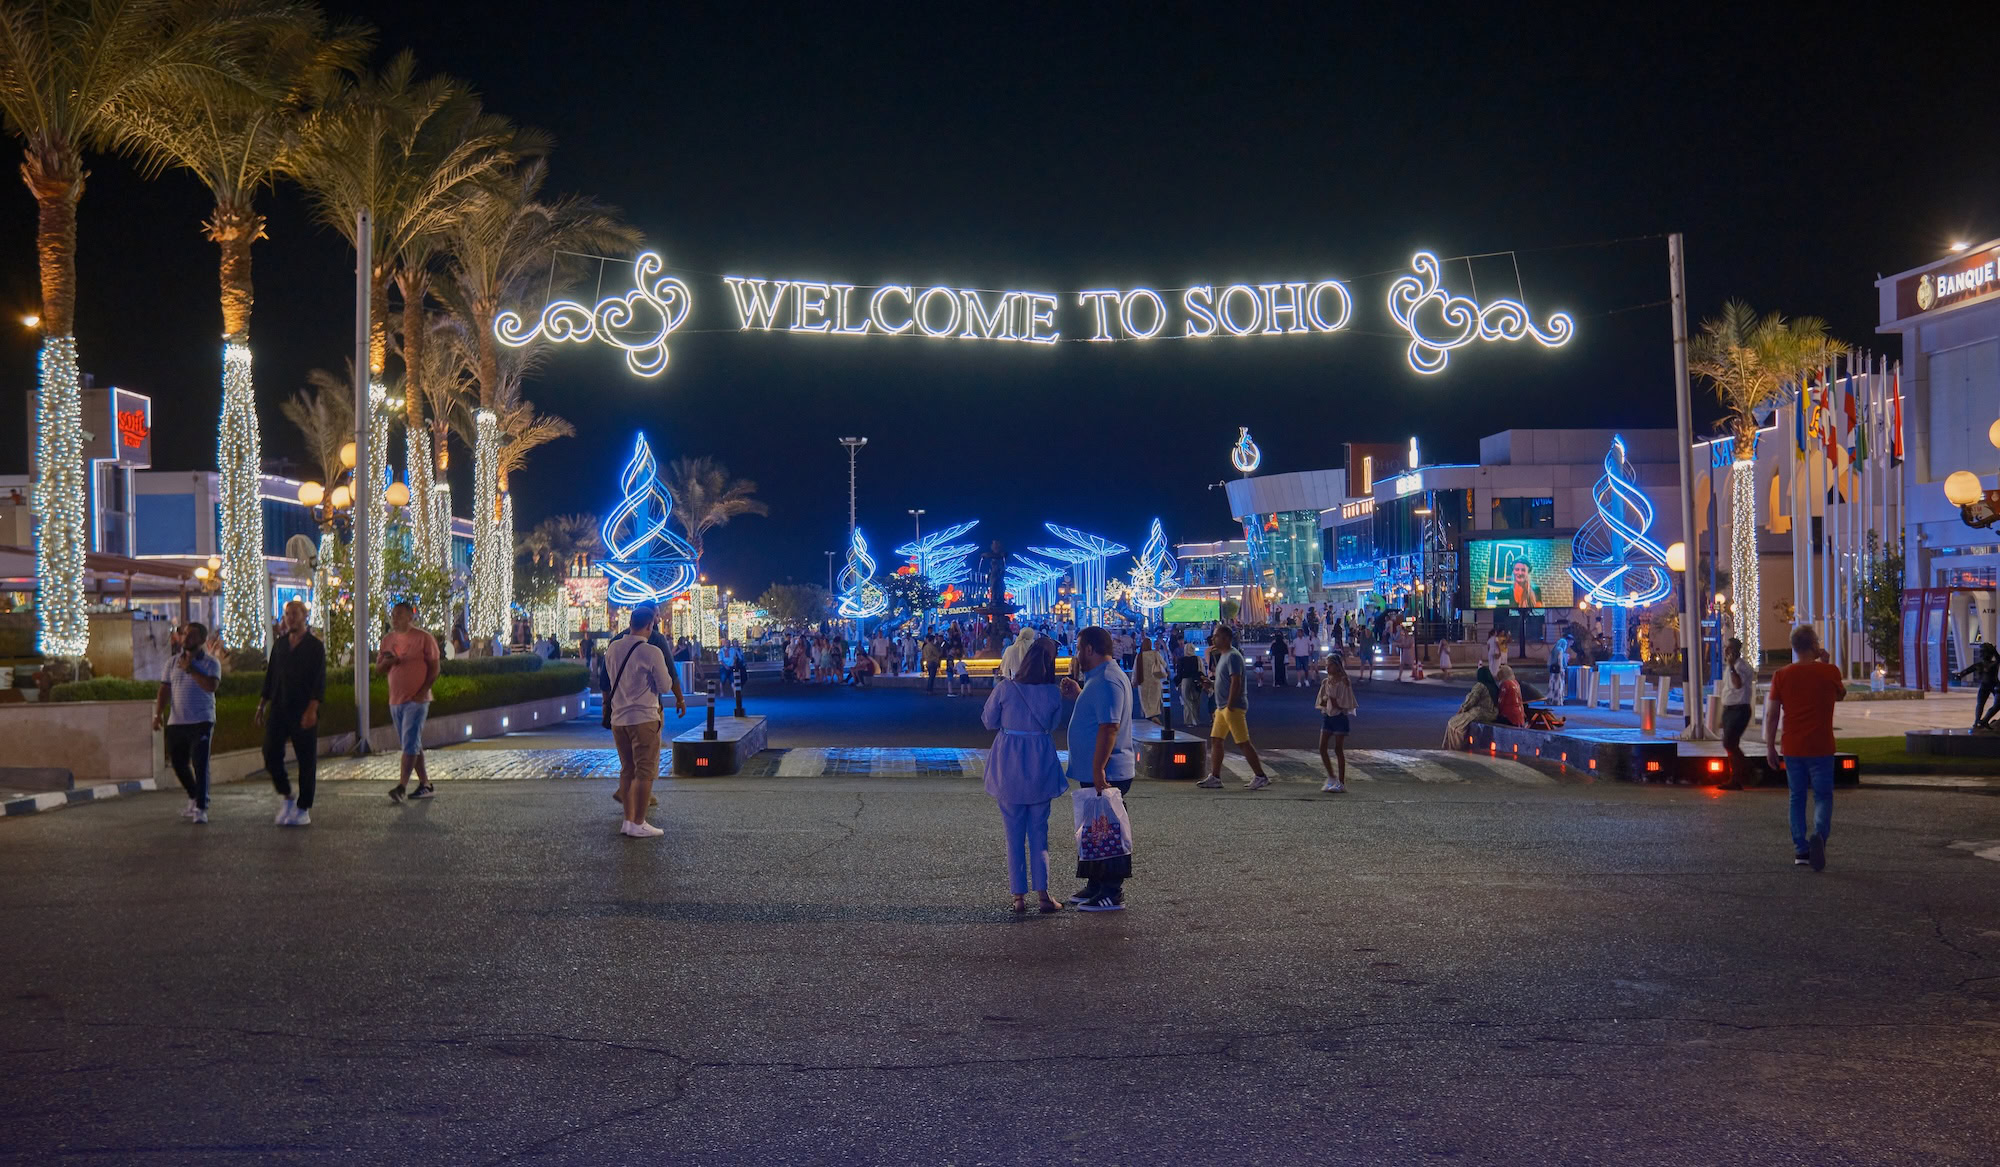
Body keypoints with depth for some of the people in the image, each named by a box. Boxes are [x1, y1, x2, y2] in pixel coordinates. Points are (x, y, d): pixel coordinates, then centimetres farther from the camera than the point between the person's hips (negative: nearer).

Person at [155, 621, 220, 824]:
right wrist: (158, 713, 2)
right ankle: (194, 798, 31)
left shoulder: (211, 663, -1)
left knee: (200, 765, -11)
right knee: (179, 763, 10)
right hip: (176, 722, 5)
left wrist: (190, 669, -15)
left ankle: (201, 808, -9)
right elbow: (165, 689, 11)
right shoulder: (173, 663, 13)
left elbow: (211, 685, -17)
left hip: (201, 722, -5)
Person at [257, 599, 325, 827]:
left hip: (303, 712, -4)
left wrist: (312, 709, -20)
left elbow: (319, 681, -9)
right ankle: (286, 797, 14)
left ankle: (304, 809, 7)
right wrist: (262, 705, 14)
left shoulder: (315, 646, -3)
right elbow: (270, 676, 18)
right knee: (271, 755, -4)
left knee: (306, 760, 0)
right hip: (279, 709, 5)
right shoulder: (279, 644, 13)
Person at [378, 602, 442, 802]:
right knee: (413, 744, 10)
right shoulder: (388, 640, 11)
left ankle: (401, 786, -19)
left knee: (410, 743, -13)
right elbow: (378, 669, 13)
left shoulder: (423, 638, -5)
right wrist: (386, 662, -10)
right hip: (395, 700, 7)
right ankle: (425, 784, 17)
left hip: (416, 700, -7)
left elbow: (434, 667, -6)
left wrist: (423, 691, -16)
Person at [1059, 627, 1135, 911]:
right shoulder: (1100, 678, 16)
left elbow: (1109, 727, -26)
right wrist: (1078, 696, 18)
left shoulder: (1107, 681, -20)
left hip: (1104, 775, -11)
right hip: (1093, 772, 11)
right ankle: (1096, 886, 26)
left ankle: (1112, 895, -1)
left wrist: (1098, 771, -27)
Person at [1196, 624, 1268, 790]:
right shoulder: (1223, 656, 16)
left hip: (1233, 707, -10)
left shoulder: (1233, 656, -15)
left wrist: (1229, 706, -23)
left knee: (1244, 742, -7)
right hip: (1222, 707, 10)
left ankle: (1261, 776, -1)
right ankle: (1215, 778, 8)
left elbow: (1236, 682, -22)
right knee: (1215, 741, 7)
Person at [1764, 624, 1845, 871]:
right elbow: (1841, 695, 17)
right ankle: (1819, 835, -22)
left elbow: (1771, 714, -2)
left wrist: (1770, 747, 6)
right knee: (1823, 796, 5)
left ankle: (1801, 849, 13)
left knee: (1797, 797, 13)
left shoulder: (1782, 675, -2)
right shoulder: (1829, 672, -6)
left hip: (1792, 748, 2)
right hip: (1820, 748, -2)